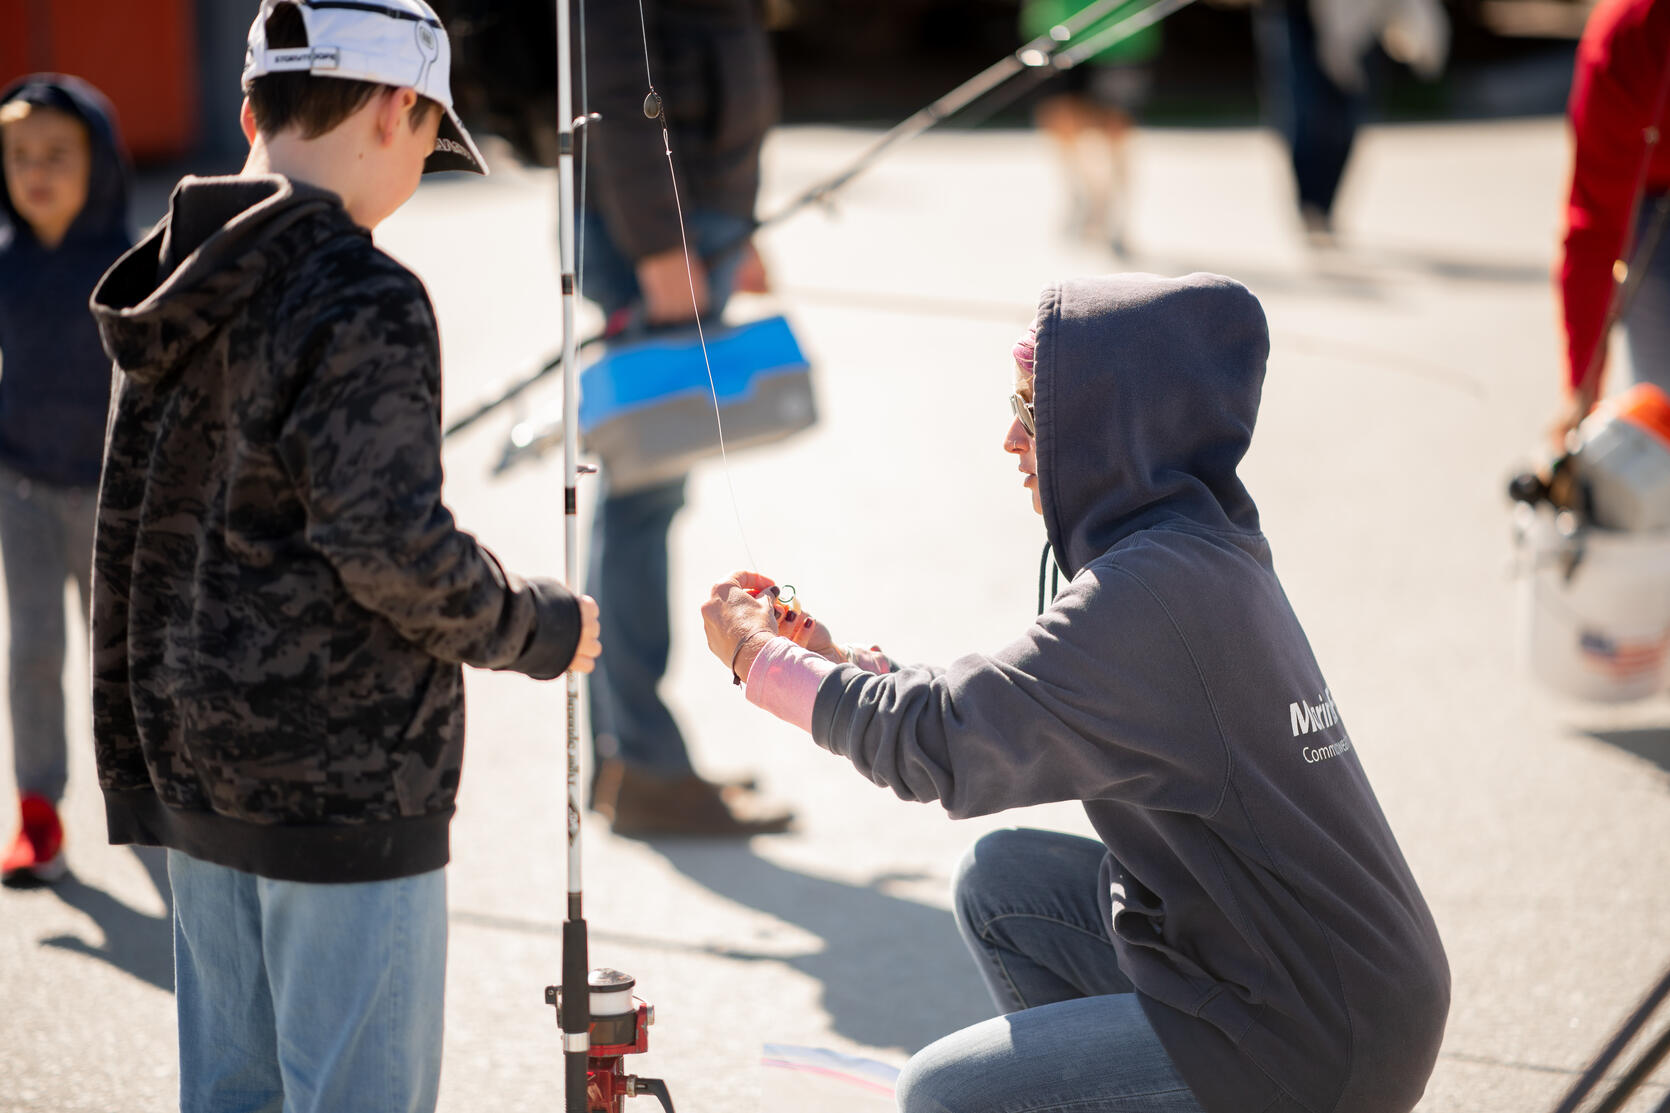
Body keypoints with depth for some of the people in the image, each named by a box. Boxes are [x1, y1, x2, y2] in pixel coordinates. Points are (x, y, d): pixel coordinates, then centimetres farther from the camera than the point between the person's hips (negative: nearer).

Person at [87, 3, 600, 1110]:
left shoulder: (177, 300, 9)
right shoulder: (361, 299, -17)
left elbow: (124, 551, 13)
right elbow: (392, 547, -24)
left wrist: (134, 772, 20)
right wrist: (539, 629, -7)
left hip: (204, 781, 8)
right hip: (345, 791, -8)